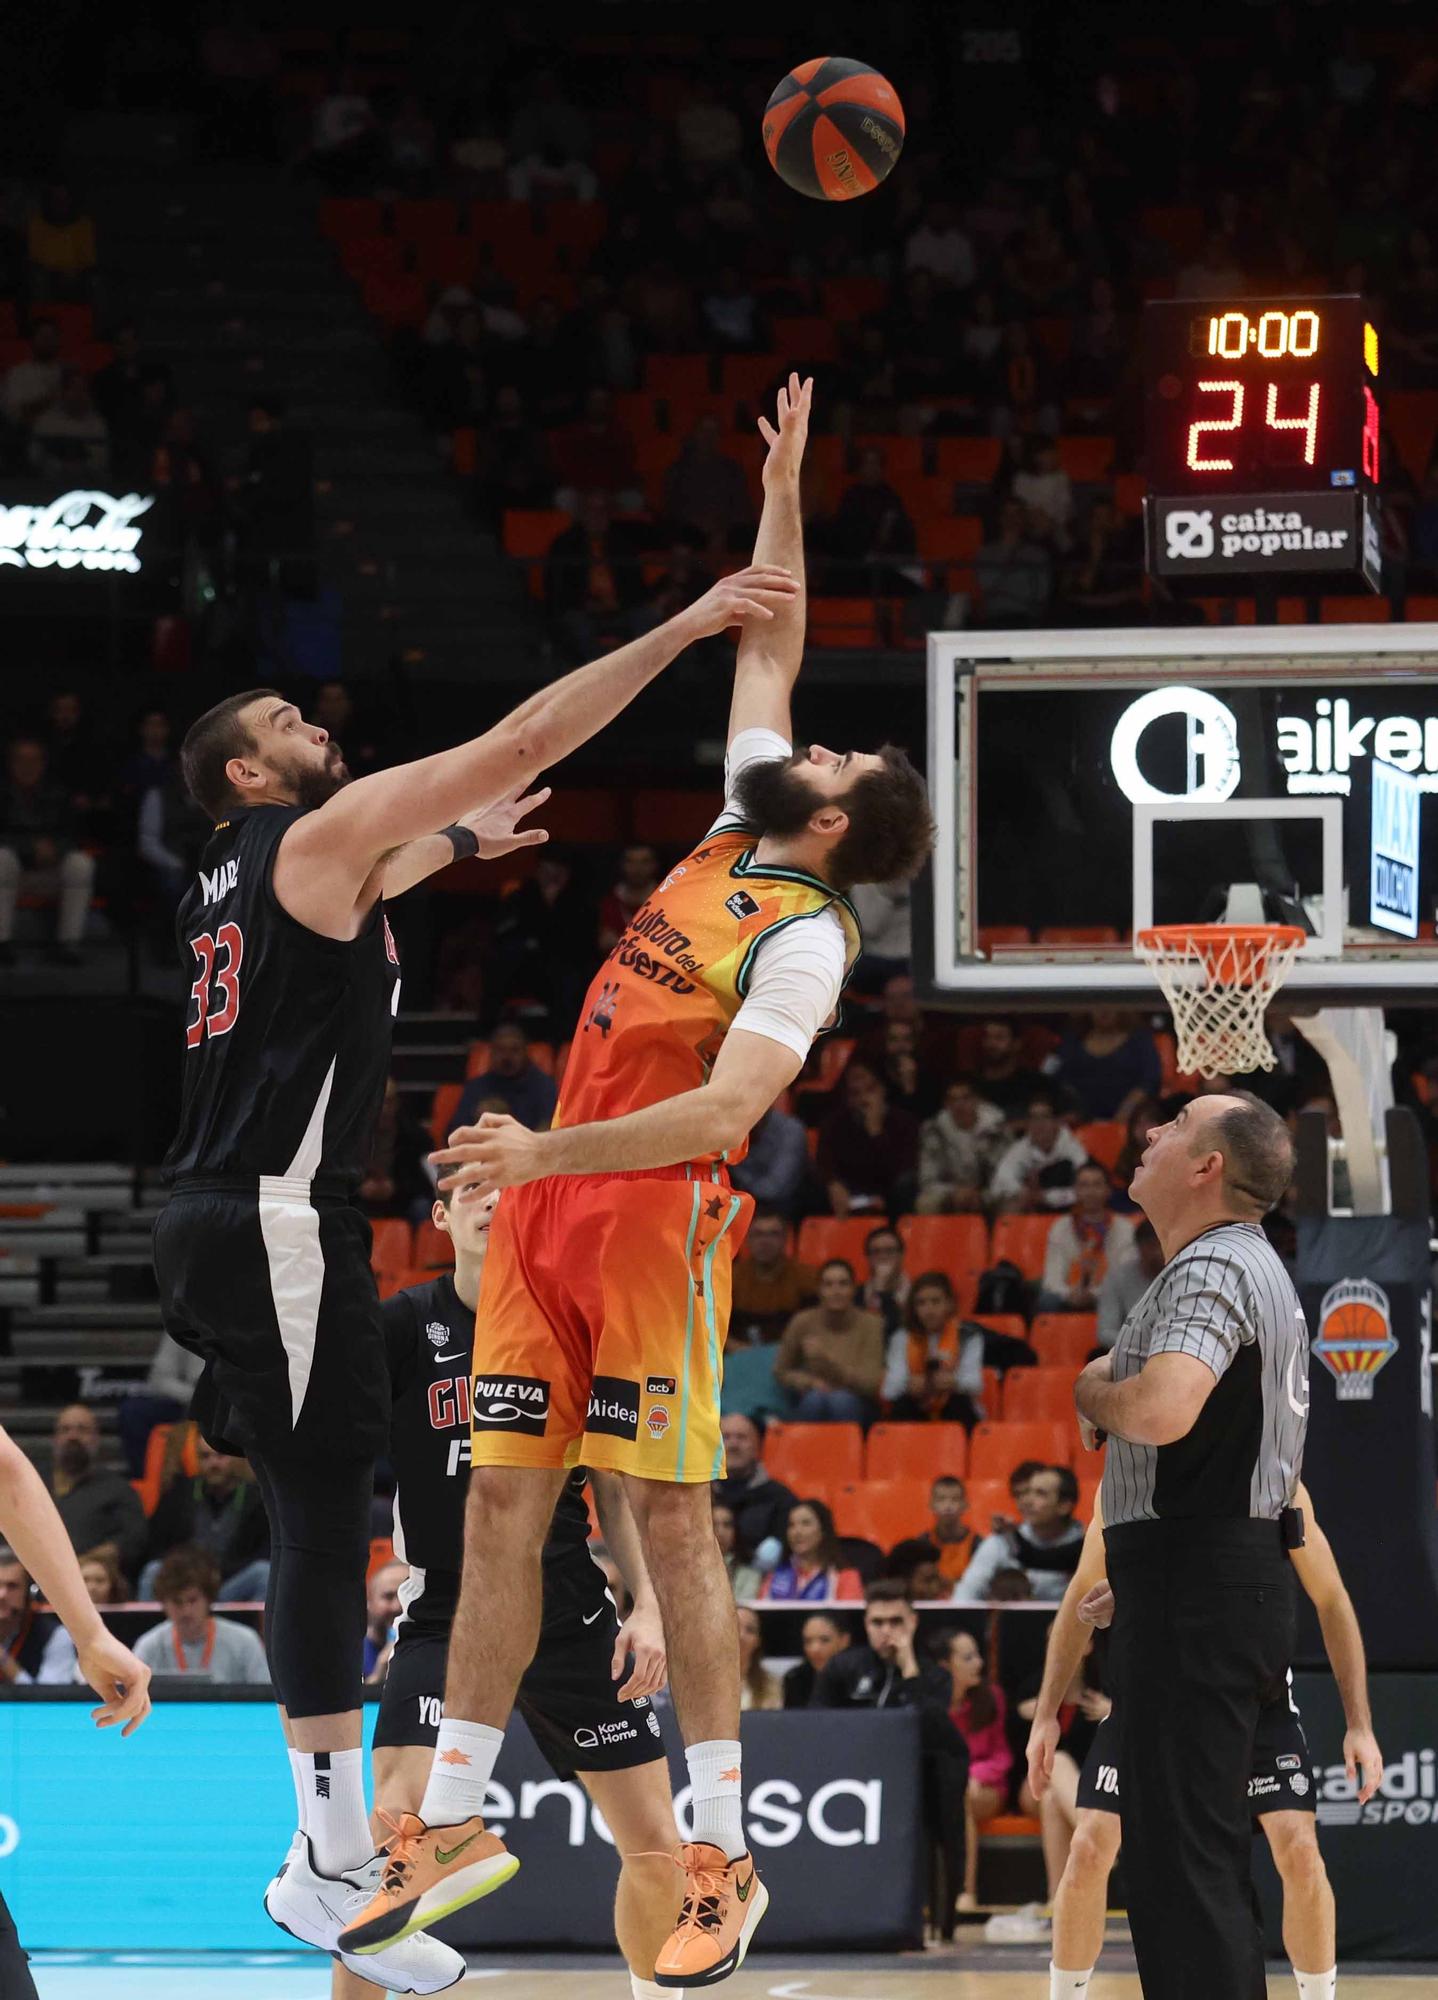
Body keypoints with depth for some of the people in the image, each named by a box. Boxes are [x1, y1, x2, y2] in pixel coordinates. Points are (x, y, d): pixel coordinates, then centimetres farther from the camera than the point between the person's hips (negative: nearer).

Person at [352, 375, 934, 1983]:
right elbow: (768, 651, 27)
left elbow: (723, 1110, -24)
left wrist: (545, 1151, -31)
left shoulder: (807, 937, -11)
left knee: (671, 1520, -9)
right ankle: (451, 1829, 7)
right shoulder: (739, 837, 14)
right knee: (501, 1504, 4)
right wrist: (782, 497, 27)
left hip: (656, 1217, -8)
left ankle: (724, 1859, -7)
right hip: (549, 1207, 8)